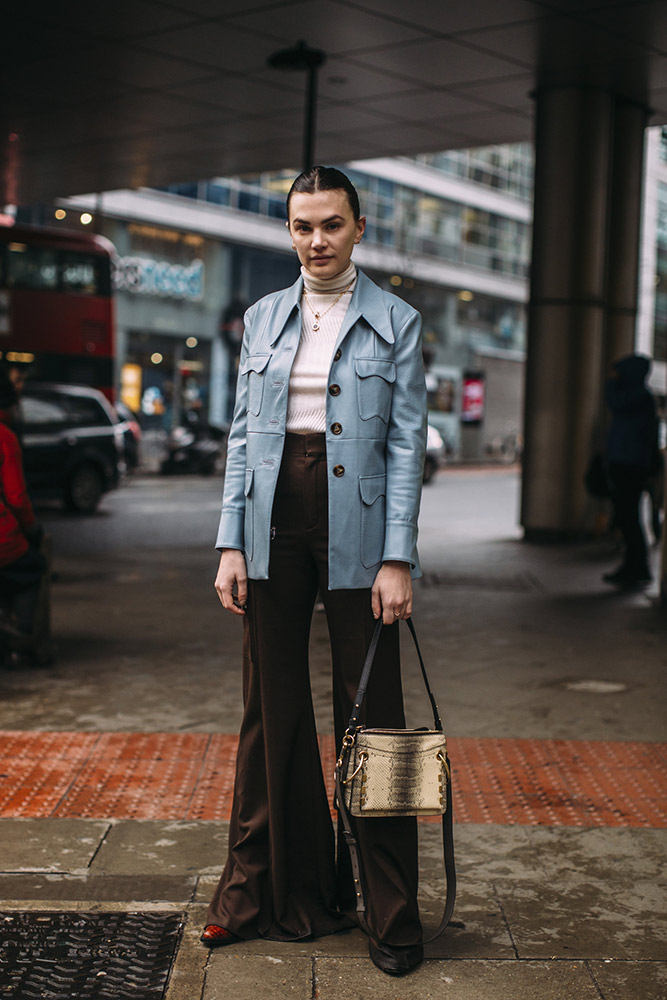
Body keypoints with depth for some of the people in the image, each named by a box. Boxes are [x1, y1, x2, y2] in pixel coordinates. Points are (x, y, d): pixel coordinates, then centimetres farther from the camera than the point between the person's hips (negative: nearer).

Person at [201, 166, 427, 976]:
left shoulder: (396, 322, 2)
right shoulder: (264, 318, 11)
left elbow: (406, 445, -3)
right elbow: (243, 436, 9)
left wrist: (397, 560, -10)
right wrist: (231, 544, 1)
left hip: (356, 530, -3)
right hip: (275, 526, 3)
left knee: (370, 717, 2)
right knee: (273, 713, 8)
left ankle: (391, 915, 13)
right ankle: (283, 892, 23)